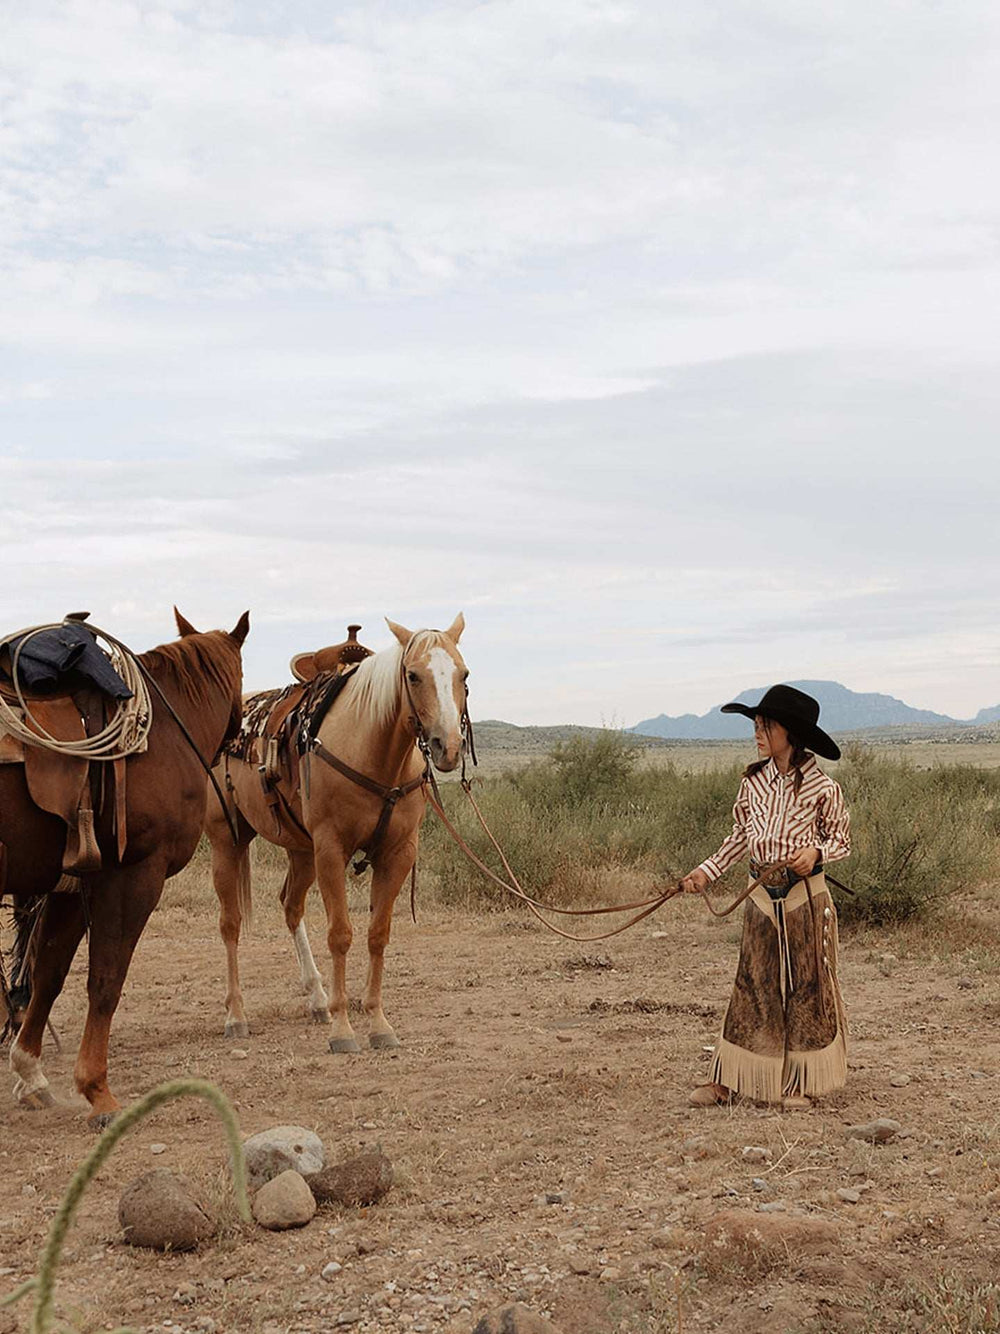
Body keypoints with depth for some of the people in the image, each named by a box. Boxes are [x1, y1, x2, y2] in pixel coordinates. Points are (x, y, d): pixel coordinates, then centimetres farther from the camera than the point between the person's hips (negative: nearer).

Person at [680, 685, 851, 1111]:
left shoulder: (820, 787, -9)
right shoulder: (753, 781, 4)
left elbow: (842, 840, 0)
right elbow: (740, 838, 13)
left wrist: (816, 852, -20)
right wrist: (706, 872, 7)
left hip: (805, 896, -4)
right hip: (760, 896, 4)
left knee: (805, 984, 5)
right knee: (752, 984, 7)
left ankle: (802, 1082, 15)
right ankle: (726, 1079, 11)